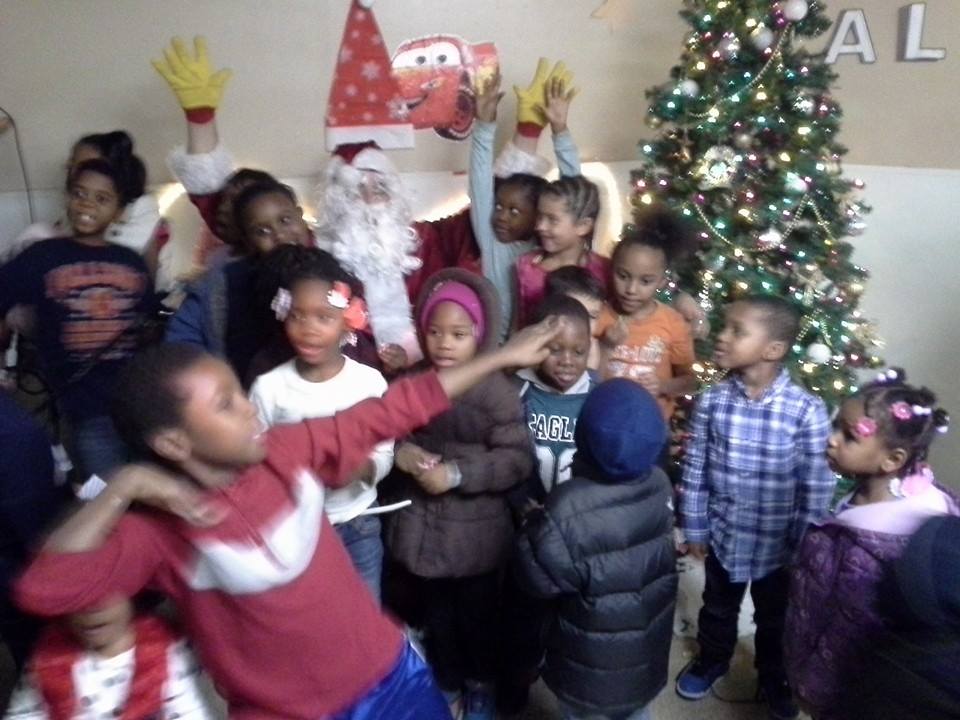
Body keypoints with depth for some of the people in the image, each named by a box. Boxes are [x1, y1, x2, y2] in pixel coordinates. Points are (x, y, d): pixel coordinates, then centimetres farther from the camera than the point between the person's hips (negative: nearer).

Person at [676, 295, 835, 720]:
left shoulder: (807, 411, -22)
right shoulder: (713, 401, -14)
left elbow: (816, 488, -13)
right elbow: (694, 469, -5)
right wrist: (694, 528, 0)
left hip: (778, 542, -2)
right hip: (723, 534, 2)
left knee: (774, 617, 23)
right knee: (719, 607, 26)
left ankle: (774, 676, 51)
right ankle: (711, 660, 53)